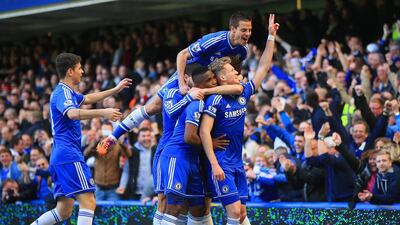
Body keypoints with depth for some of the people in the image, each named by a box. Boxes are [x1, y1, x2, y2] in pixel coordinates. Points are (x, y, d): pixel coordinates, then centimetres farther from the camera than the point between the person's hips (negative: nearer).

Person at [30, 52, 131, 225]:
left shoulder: (67, 92, 20)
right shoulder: (63, 93, -10)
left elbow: (87, 99, 39)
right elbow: (72, 113, -31)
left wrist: (116, 90, 40)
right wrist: (103, 113, -42)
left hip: (59, 157, 10)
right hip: (69, 154, -10)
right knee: (88, 202, -16)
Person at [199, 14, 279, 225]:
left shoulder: (243, 94, 7)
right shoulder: (216, 99, -13)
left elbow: (263, 67, 14)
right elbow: (204, 131, -18)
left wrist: (271, 36, 12)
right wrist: (214, 164, -24)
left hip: (237, 163, 7)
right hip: (221, 164, -7)